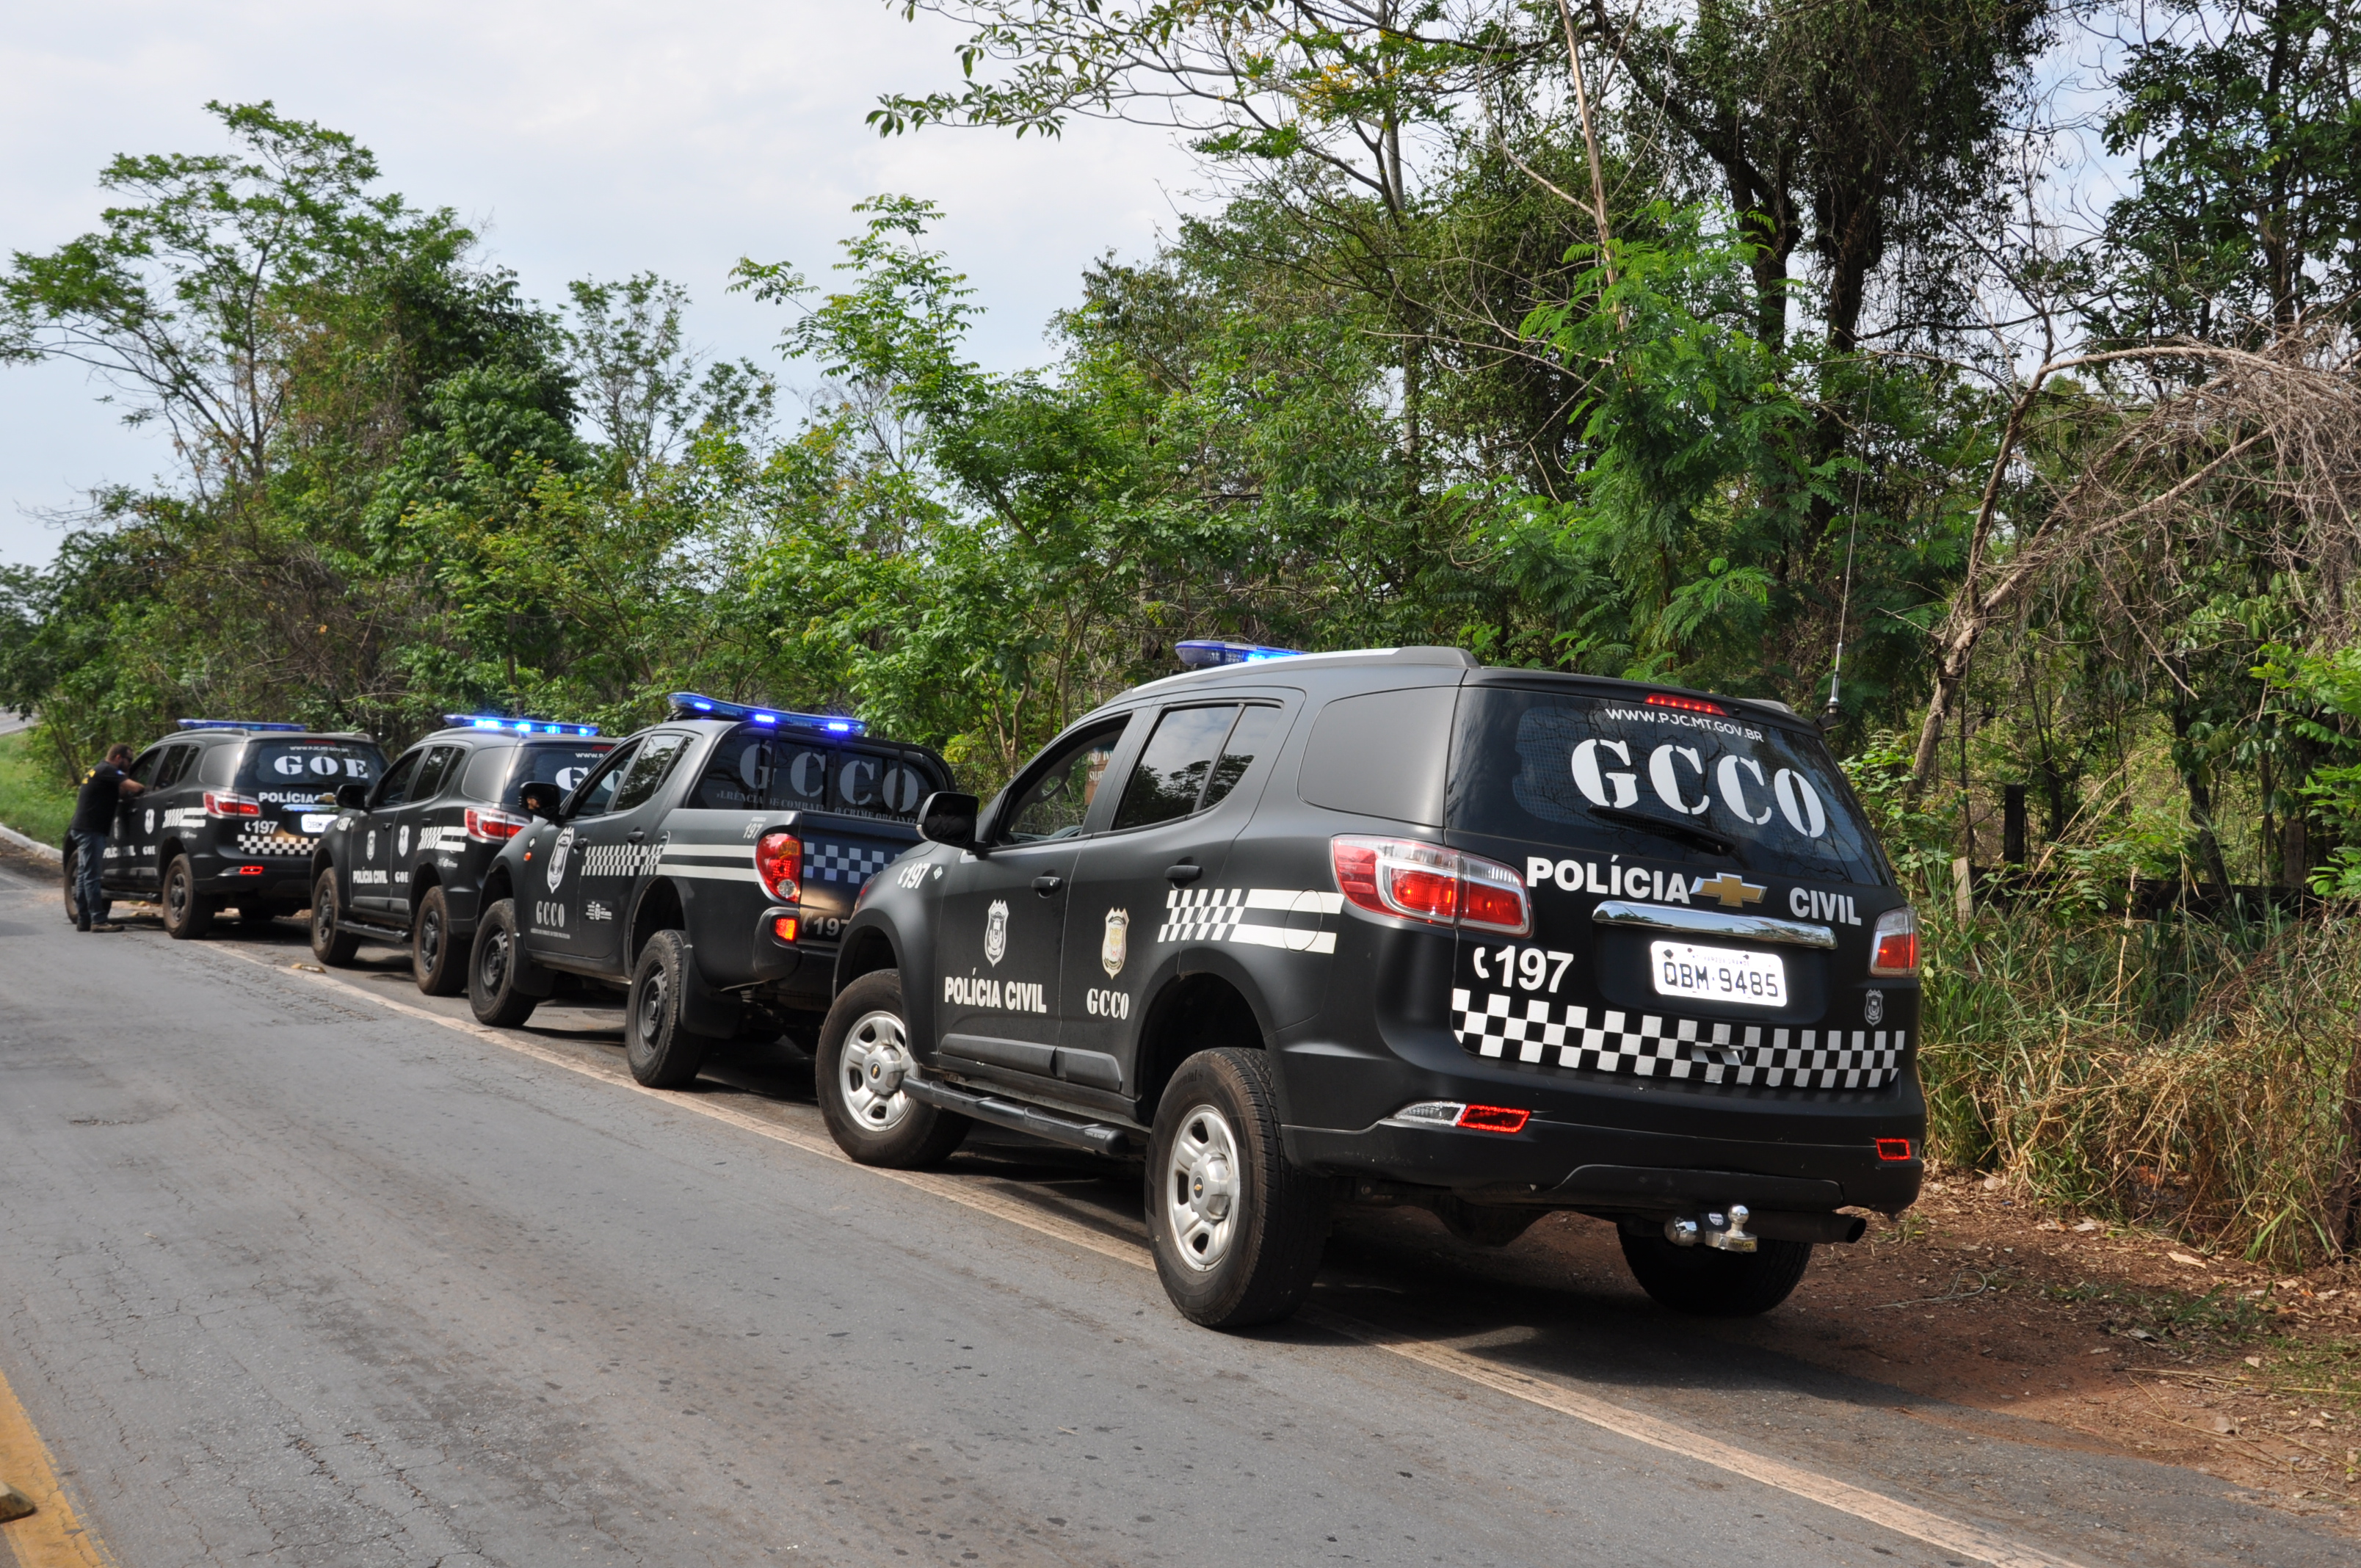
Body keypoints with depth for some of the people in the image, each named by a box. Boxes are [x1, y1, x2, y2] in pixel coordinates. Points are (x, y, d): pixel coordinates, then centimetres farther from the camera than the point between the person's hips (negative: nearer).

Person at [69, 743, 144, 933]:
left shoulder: (99, 771, 21)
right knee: (91, 876, -11)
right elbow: (133, 787, -21)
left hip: (84, 829, 11)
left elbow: (121, 793, 20)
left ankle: (83, 920, 14)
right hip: (91, 829, -11)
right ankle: (98, 920, -12)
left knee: (84, 875, 11)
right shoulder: (108, 771, -11)